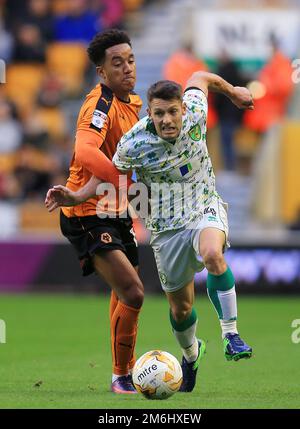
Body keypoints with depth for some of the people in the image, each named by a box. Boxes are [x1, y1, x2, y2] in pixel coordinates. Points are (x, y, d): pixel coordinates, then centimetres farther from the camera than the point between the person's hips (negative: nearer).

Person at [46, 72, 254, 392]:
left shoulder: (195, 112, -16)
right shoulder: (134, 144, -20)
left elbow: (200, 78, 7)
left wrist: (233, 91, 25)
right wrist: (78, 196, -14)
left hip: (205, 208, 0)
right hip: (166, 227, 0)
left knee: (213, 255, -36)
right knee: (180, 307, 8)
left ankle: (231, 336, -26)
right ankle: (191, 353, 43)